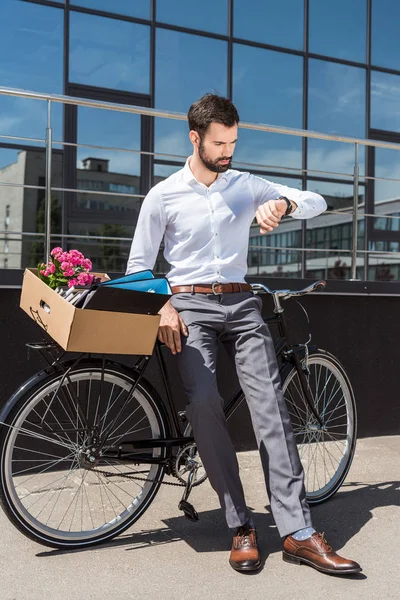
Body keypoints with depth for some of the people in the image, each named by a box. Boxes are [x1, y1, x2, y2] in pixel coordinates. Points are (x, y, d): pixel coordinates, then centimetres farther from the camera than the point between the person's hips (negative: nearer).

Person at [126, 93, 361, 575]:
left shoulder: (246, 186, 12)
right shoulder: (163, 195, 5)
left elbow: (317, 202, 13)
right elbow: (138, 264, 7)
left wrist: (282, 202, -10)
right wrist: (163, 308, -10)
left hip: (241, 304, 2)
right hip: (190, 306, -2)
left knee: (270, 405, -13)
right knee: (203, 403, -24)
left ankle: (297, 533, -12)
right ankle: (240, 527, -12)